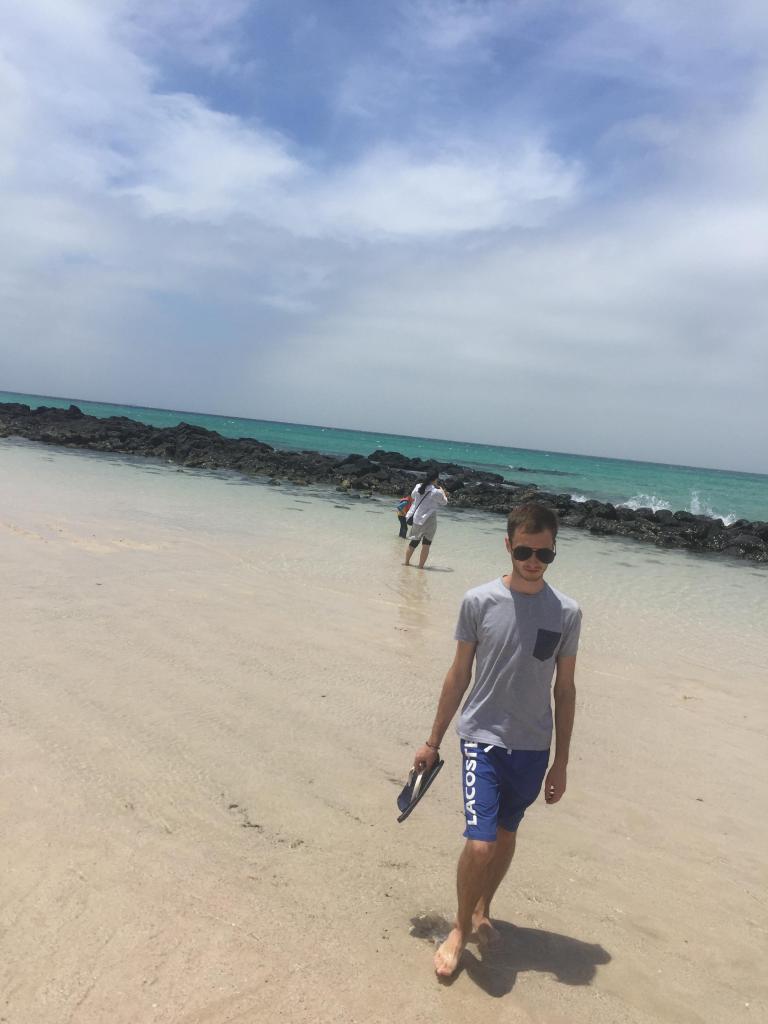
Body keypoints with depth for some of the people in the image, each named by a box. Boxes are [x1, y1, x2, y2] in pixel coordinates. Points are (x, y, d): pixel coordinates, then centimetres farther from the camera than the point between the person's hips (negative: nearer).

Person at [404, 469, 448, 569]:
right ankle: (421, 566, 5)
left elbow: (412, 495, 20)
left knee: (413, 541, 19)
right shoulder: (436, 492, -16)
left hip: (416, 518, 5)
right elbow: (444, 502, 2)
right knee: (426, 544, 5)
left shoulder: (418, 487, -1)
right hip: (429, 520, -5)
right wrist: (442, 491, 19)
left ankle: (407, 562, 31)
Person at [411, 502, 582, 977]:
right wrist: (433, 741, 4)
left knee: (506, 833, 18)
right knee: (480, 844, -8)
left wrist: (561, 761, 6)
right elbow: (459, 675, -1)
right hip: (482, 739, -2)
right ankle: (461, 928, 20)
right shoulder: (479, 601, -11)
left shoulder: (567, 613, -7)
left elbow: (565, 689, 2)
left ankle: (482, 911, 43)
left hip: (533, 747, 2)